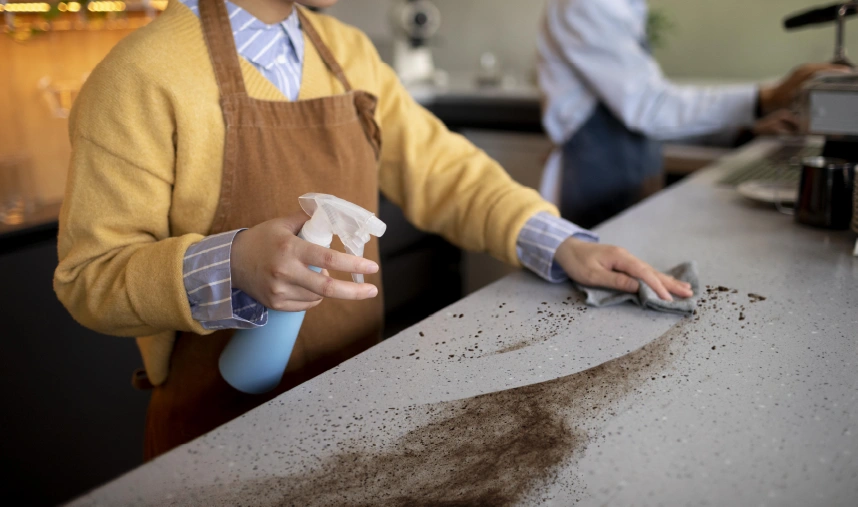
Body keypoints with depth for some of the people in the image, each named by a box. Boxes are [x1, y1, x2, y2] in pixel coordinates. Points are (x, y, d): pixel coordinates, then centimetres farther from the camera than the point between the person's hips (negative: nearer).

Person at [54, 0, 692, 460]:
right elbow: (90, 277, -17)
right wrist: (233, 266, -35)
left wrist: (561, 244, -7)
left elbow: (440, 169, 5)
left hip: (358, 396, 6)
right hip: (222, 424, -5)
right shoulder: (143, 76, -17)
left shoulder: (348, 53, 2)